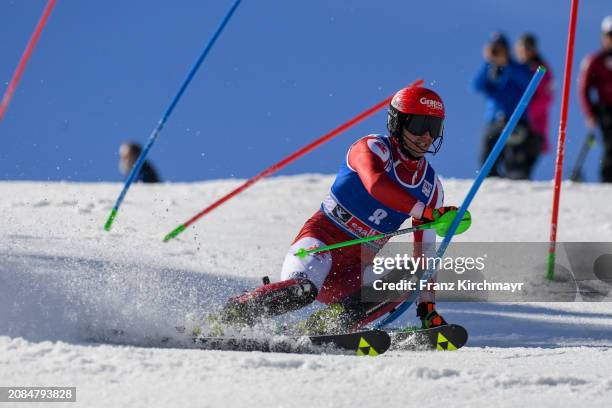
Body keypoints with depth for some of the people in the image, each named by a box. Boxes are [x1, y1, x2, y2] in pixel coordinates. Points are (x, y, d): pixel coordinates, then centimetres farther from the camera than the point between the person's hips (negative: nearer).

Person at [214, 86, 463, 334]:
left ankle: (323, 326, -20)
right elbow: (376, 185, -32)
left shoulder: (431, 186, 9)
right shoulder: (373, 148, -8)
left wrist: (428, 305, 3)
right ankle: (225, 317, -15)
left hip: (354, 268, 5)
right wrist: (426, 212, -36)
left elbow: (424, 250, 11)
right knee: (303, 289, -34)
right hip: (322, 238, -5)